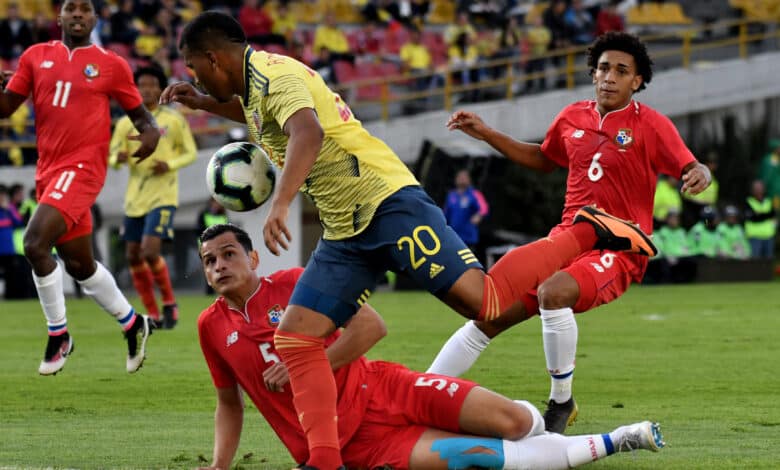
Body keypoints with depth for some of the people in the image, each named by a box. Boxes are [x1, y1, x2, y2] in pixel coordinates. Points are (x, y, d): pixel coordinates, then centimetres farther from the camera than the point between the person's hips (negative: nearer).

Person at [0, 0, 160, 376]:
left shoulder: (110, 65, 1)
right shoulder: (36, 57, 10)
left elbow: (138, 112, 10)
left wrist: (150, 132, -12)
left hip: (82, 166, -5)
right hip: (48, 170, 6)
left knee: (35, 243, -22)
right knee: (79, 264, 15)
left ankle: (58, 336, -7)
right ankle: (133, 324, 35)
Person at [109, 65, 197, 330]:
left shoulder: (174, 120, -2)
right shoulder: (125, 124, 6)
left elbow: (191, 153, 3)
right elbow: (112, 158, 6)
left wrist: (170, 165, -16)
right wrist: (118, 158, -19)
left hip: (163, 196, -4)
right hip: (135, 197, 4)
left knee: (150, 252, -18)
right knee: (133, 256, 4)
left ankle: (169, 303, 4)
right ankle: (153, 314, 17)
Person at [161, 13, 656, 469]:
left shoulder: (271, 73, -13)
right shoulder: (256, 85, 18)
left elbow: (307, 132, -33)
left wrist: (279, 204, -44)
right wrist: (206, 105, 31)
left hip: (386, 203, -10)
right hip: (345, 234, 10)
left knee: (485, 302, -17)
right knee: (294, 338, -3)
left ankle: (587, 232, 1)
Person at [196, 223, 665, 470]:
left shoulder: (292, 283, 0)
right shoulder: (212, 327, 7)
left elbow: (372, 325, -5)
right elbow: (230, 403, 20)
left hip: (377, 387, 1)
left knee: (512, 420, -17)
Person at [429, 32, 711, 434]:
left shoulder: (650, 125, -6)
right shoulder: (573, 118, 10)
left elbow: (692, 169, -10)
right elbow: (543, 159, 29)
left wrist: (698, 176, -34)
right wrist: (486, 135, 23)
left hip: (618, 249, -6)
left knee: (553, 292, -36)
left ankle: (561, 403, -21)